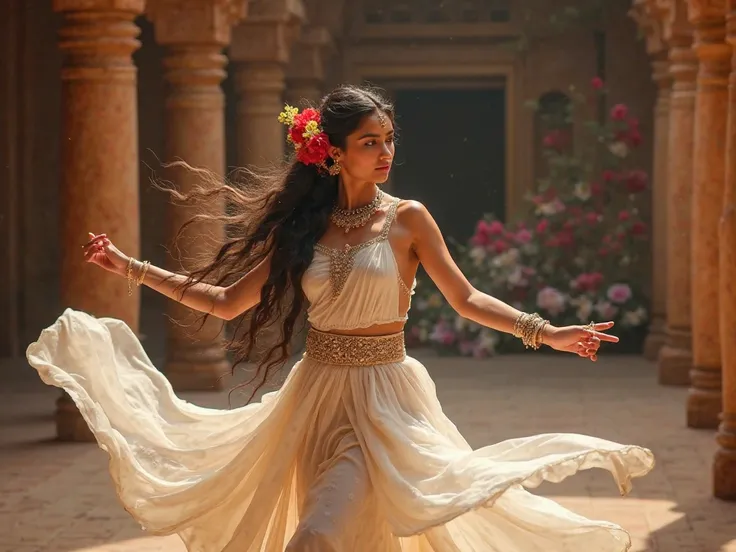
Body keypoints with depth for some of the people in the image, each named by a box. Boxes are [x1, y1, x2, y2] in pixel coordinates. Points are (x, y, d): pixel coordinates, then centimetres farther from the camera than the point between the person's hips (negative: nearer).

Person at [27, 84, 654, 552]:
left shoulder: (407, 218, -3)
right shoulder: (304, 226, 5)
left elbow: (467, 299, -1)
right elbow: (228, 301, 9)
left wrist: (546, 332, -13)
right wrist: (132, 268, 8)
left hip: (382, 398, -4)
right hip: (316, 392, 4)